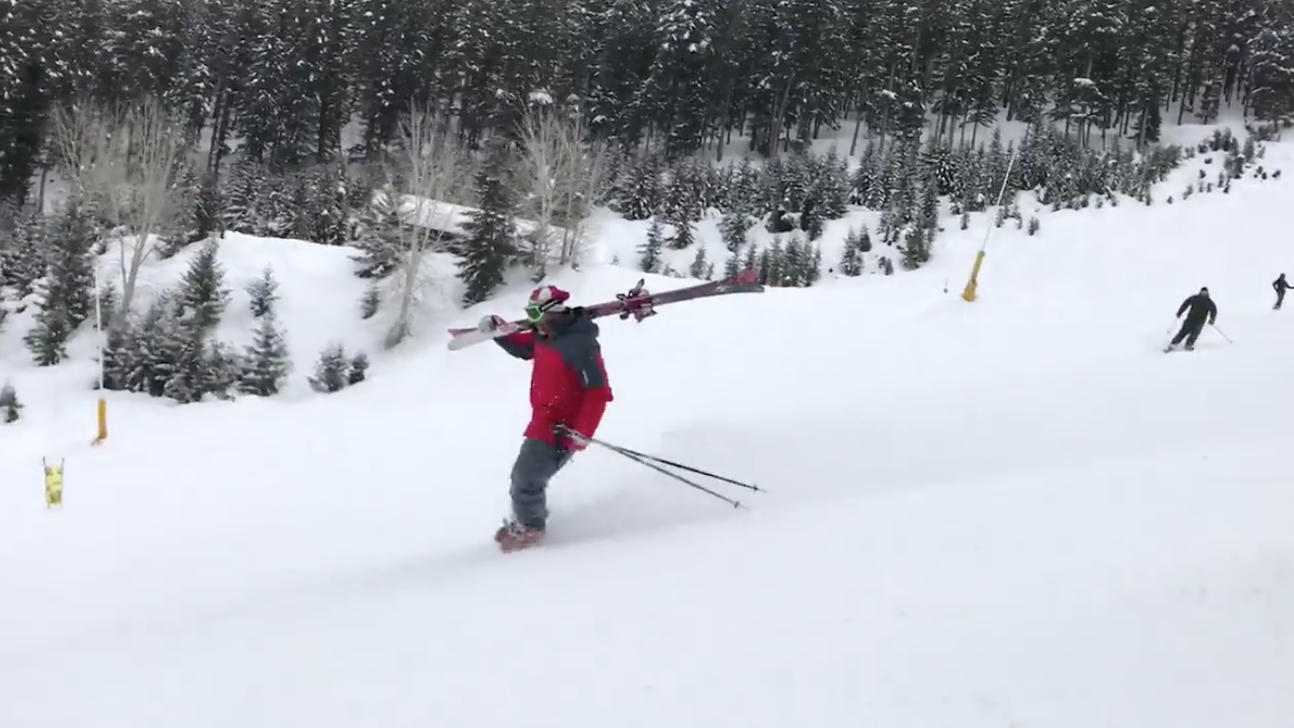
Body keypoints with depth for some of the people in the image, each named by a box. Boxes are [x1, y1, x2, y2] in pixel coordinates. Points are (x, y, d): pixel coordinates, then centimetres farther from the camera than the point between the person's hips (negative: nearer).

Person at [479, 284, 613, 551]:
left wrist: (581, 432, -30)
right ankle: (523, 520, 40)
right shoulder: (545, 337, 4)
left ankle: (529, 527, 16)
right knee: (525, 473, 18)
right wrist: (497, 330, 10)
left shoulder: (579, 344, -25)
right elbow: (522, 347, 28)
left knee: (527, 477, -6)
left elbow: (598, 392, -26)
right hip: (544, 421, 9)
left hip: (561, 427, -9)